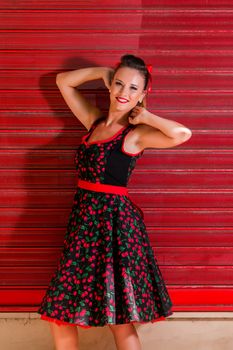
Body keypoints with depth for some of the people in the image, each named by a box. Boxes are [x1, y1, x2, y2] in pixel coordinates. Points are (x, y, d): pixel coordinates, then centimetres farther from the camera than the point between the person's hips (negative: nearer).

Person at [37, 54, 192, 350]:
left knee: (119, 320, -1)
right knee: (60, 314, 10)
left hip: (114, 222, -7)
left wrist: (145, 117, -13)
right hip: (84, 218, 7)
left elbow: (182, 133, -28)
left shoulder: (137, 133, -8)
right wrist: (103, 71, 11)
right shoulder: (95, 120, 11)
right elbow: (63, 81, 22)